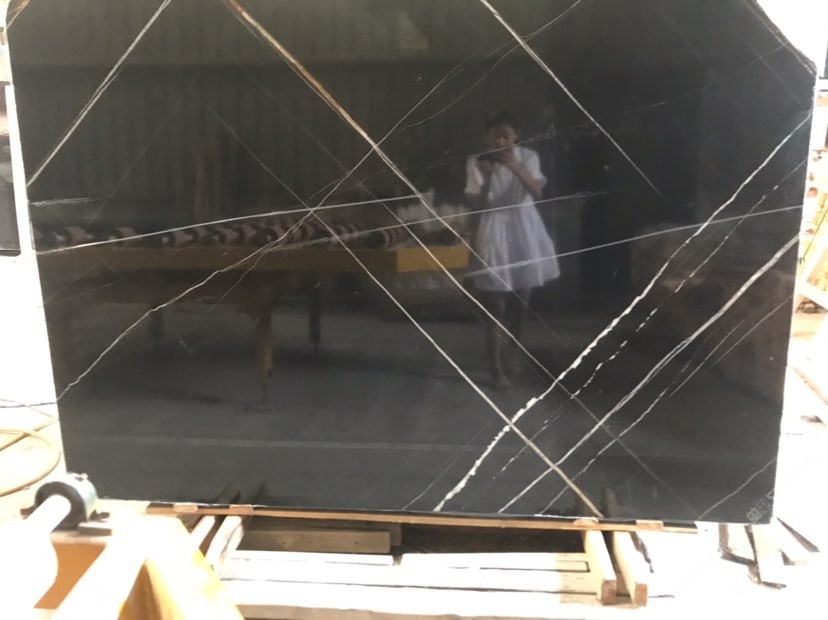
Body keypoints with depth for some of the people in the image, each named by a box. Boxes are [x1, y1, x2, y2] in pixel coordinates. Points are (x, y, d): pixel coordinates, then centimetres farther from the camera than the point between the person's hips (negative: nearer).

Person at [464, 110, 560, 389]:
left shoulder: (527, 157, -3)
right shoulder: (476, 162, -6)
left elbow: (537, 192, -17)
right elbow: (476, 205, -10)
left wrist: (516, 167, -29)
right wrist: (486, 179, -26)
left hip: (524, 232, 2)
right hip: (494, 233, -2)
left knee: (520, 301, 13)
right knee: (495, 306, -3)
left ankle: (511, 350, 38)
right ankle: (497, 369, 5)